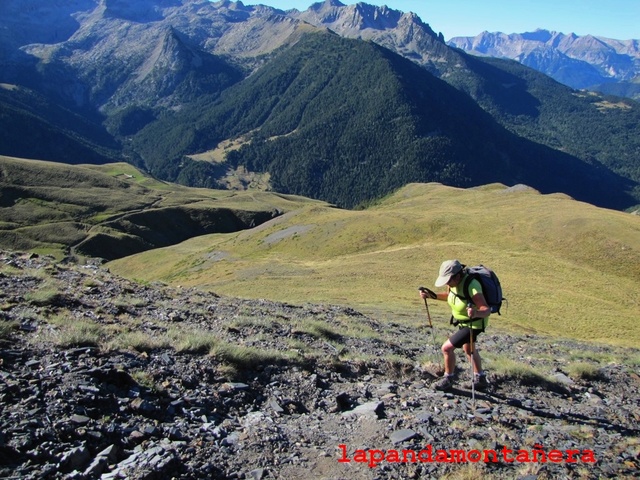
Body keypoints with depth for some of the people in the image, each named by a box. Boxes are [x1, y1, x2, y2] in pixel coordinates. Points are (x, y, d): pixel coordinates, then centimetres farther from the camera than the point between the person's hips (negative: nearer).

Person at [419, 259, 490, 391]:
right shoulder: (454, 282, -13)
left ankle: (449, 379, 14)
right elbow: (450, 296, 8)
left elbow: (487, 310, -39)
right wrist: (432, 295, -5)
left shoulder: (472, 287, -37)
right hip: (463, 321, 9)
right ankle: (480, 379, 48)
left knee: (447, 348, -10)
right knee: (468, 349, 27)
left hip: (475, 323, -9)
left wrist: (476, 313, -60)